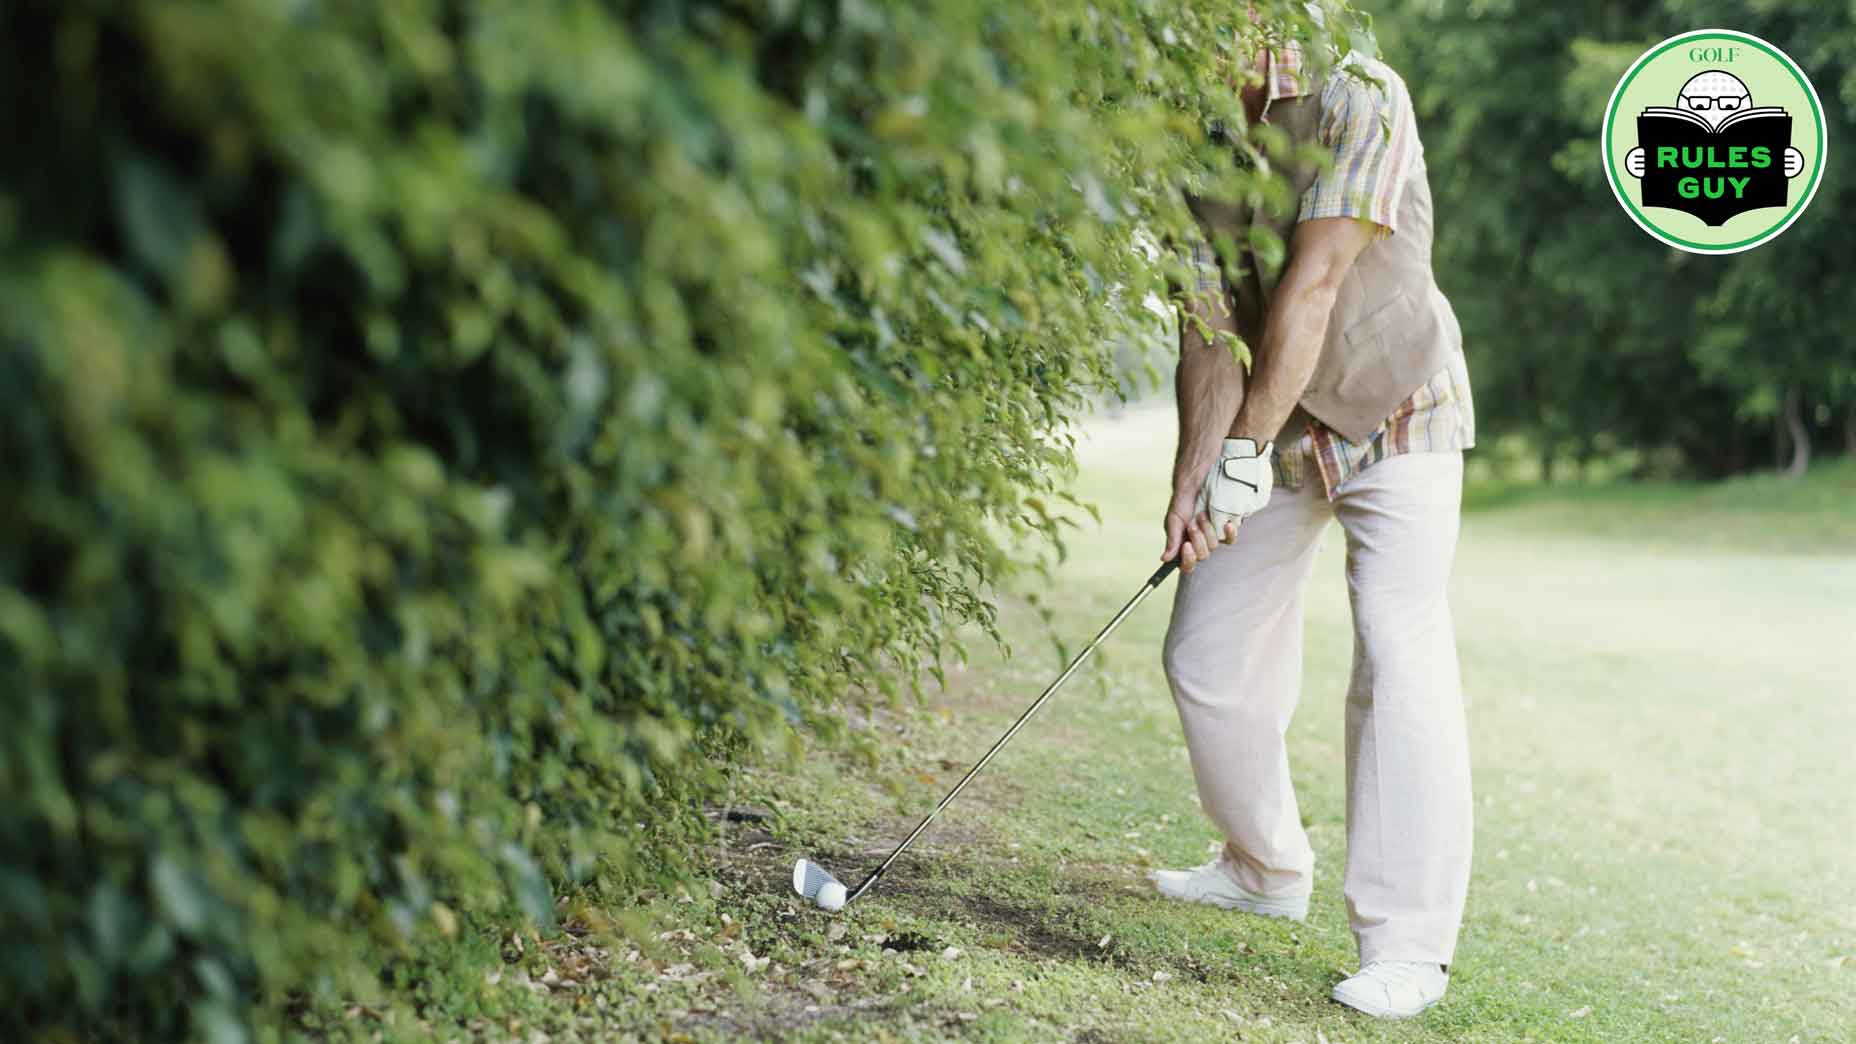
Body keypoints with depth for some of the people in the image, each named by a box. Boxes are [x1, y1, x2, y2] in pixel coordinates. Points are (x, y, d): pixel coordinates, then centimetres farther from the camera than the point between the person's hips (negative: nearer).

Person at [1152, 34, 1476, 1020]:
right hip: (1278, 433, 6)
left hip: (1398, 416, -6)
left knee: (1398, 658, -17)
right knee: (1207, 655, 8)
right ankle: (1266, 868, 31)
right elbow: (1208, 336, -9)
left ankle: (1408, 945, -11)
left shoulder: (1360, 98, -23)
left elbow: (1314, 283, -28)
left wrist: (1247, 449, -30)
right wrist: (1192, 481, -21)